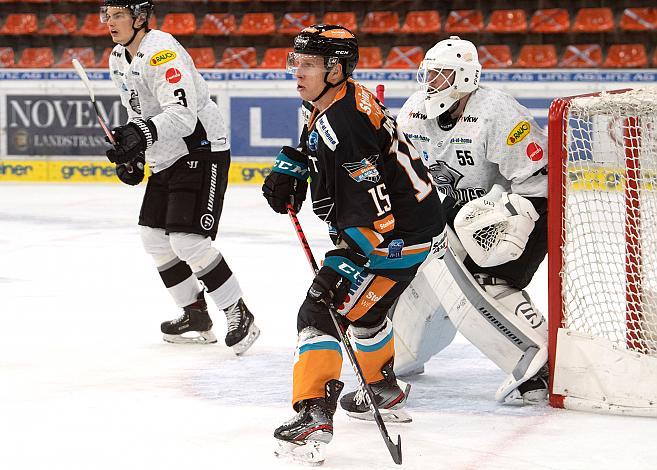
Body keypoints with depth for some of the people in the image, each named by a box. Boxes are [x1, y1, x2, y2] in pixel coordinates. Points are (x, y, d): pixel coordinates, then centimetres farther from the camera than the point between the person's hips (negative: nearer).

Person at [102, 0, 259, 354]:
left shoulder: (162, 52, -22)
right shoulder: (119, 59, 9)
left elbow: (182, 114, -32)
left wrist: (142, 135, -45)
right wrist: (132, 155, 11)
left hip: (202, 150, -10)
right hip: (166, 158, 10)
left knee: (187, 239, -17)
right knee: (153, 237, 10)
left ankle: (239, 315, -4)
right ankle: (196, 316, 22)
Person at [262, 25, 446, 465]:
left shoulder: (343, 122, -27)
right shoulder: (329, 104, 5)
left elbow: (374, 210, -31)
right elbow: (313, 143, 32)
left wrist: (342, 265, -31)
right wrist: (289, 170, 14)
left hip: (399, 235, -11)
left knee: (323, 309, -15)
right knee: (362, 308, 30)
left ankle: (314, 416, -22)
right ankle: (385, 394, 48)